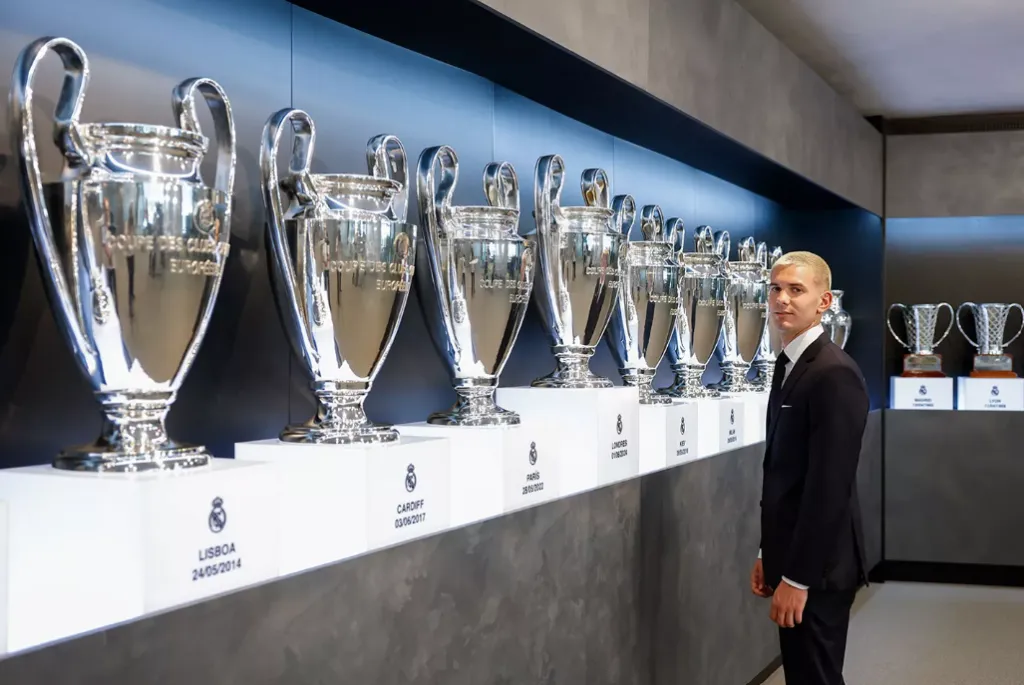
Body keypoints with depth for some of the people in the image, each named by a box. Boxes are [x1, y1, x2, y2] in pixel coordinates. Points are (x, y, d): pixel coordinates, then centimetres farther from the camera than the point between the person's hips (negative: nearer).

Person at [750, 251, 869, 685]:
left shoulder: (834, 373, -19)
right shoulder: (789, 364, 11)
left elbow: (829, 487, -23)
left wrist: (796, 577, -21)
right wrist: (769, 554, 13)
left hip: (816, 566, -9)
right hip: (791, 556, 9)